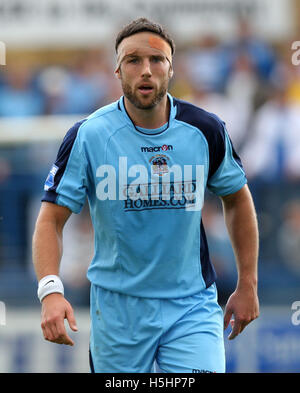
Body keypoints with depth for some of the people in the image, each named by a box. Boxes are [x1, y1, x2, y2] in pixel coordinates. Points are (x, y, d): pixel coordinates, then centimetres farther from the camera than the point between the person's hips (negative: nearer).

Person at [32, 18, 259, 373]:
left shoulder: (205, 130, -3)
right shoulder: (87, 136, -9)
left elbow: (237, 198, 13)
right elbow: (51, 217, -8)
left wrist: (247, 284, 12)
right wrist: (50, 291, -25)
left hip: (192, 304, 1)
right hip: (117, 306, -1)